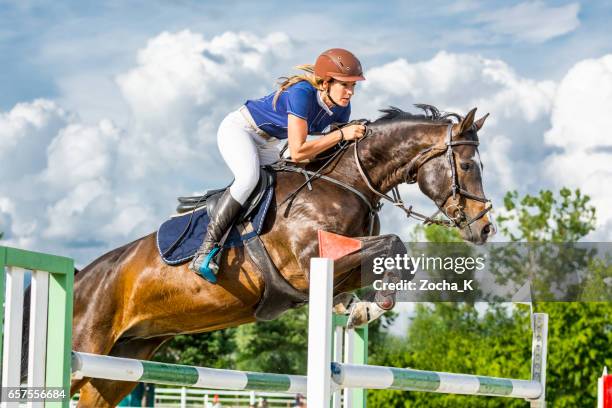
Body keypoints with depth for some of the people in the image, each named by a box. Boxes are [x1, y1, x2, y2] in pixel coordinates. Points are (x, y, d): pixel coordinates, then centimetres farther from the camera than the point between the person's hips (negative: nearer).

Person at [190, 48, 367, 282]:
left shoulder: (341, 108, -10)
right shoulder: (302, 93, -34)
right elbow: (297, 152, -39)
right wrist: (341, 134, -37)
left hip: (267, 144, 9)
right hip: (238, 129, -9)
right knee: (249, 177, -33)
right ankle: (205, 251, -35)